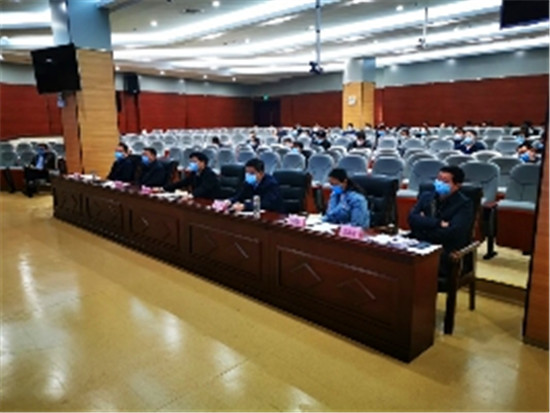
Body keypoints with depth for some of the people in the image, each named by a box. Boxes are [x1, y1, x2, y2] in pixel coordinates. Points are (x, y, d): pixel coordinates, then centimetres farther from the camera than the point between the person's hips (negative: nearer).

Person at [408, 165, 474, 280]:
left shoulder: (464, 204, -3)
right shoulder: (426, 196, 12)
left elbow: (452, 233, -16)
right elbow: (412, 218, -4)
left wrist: (425, 224, -5)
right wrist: (438, 223, -15)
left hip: (448, 255, -5)